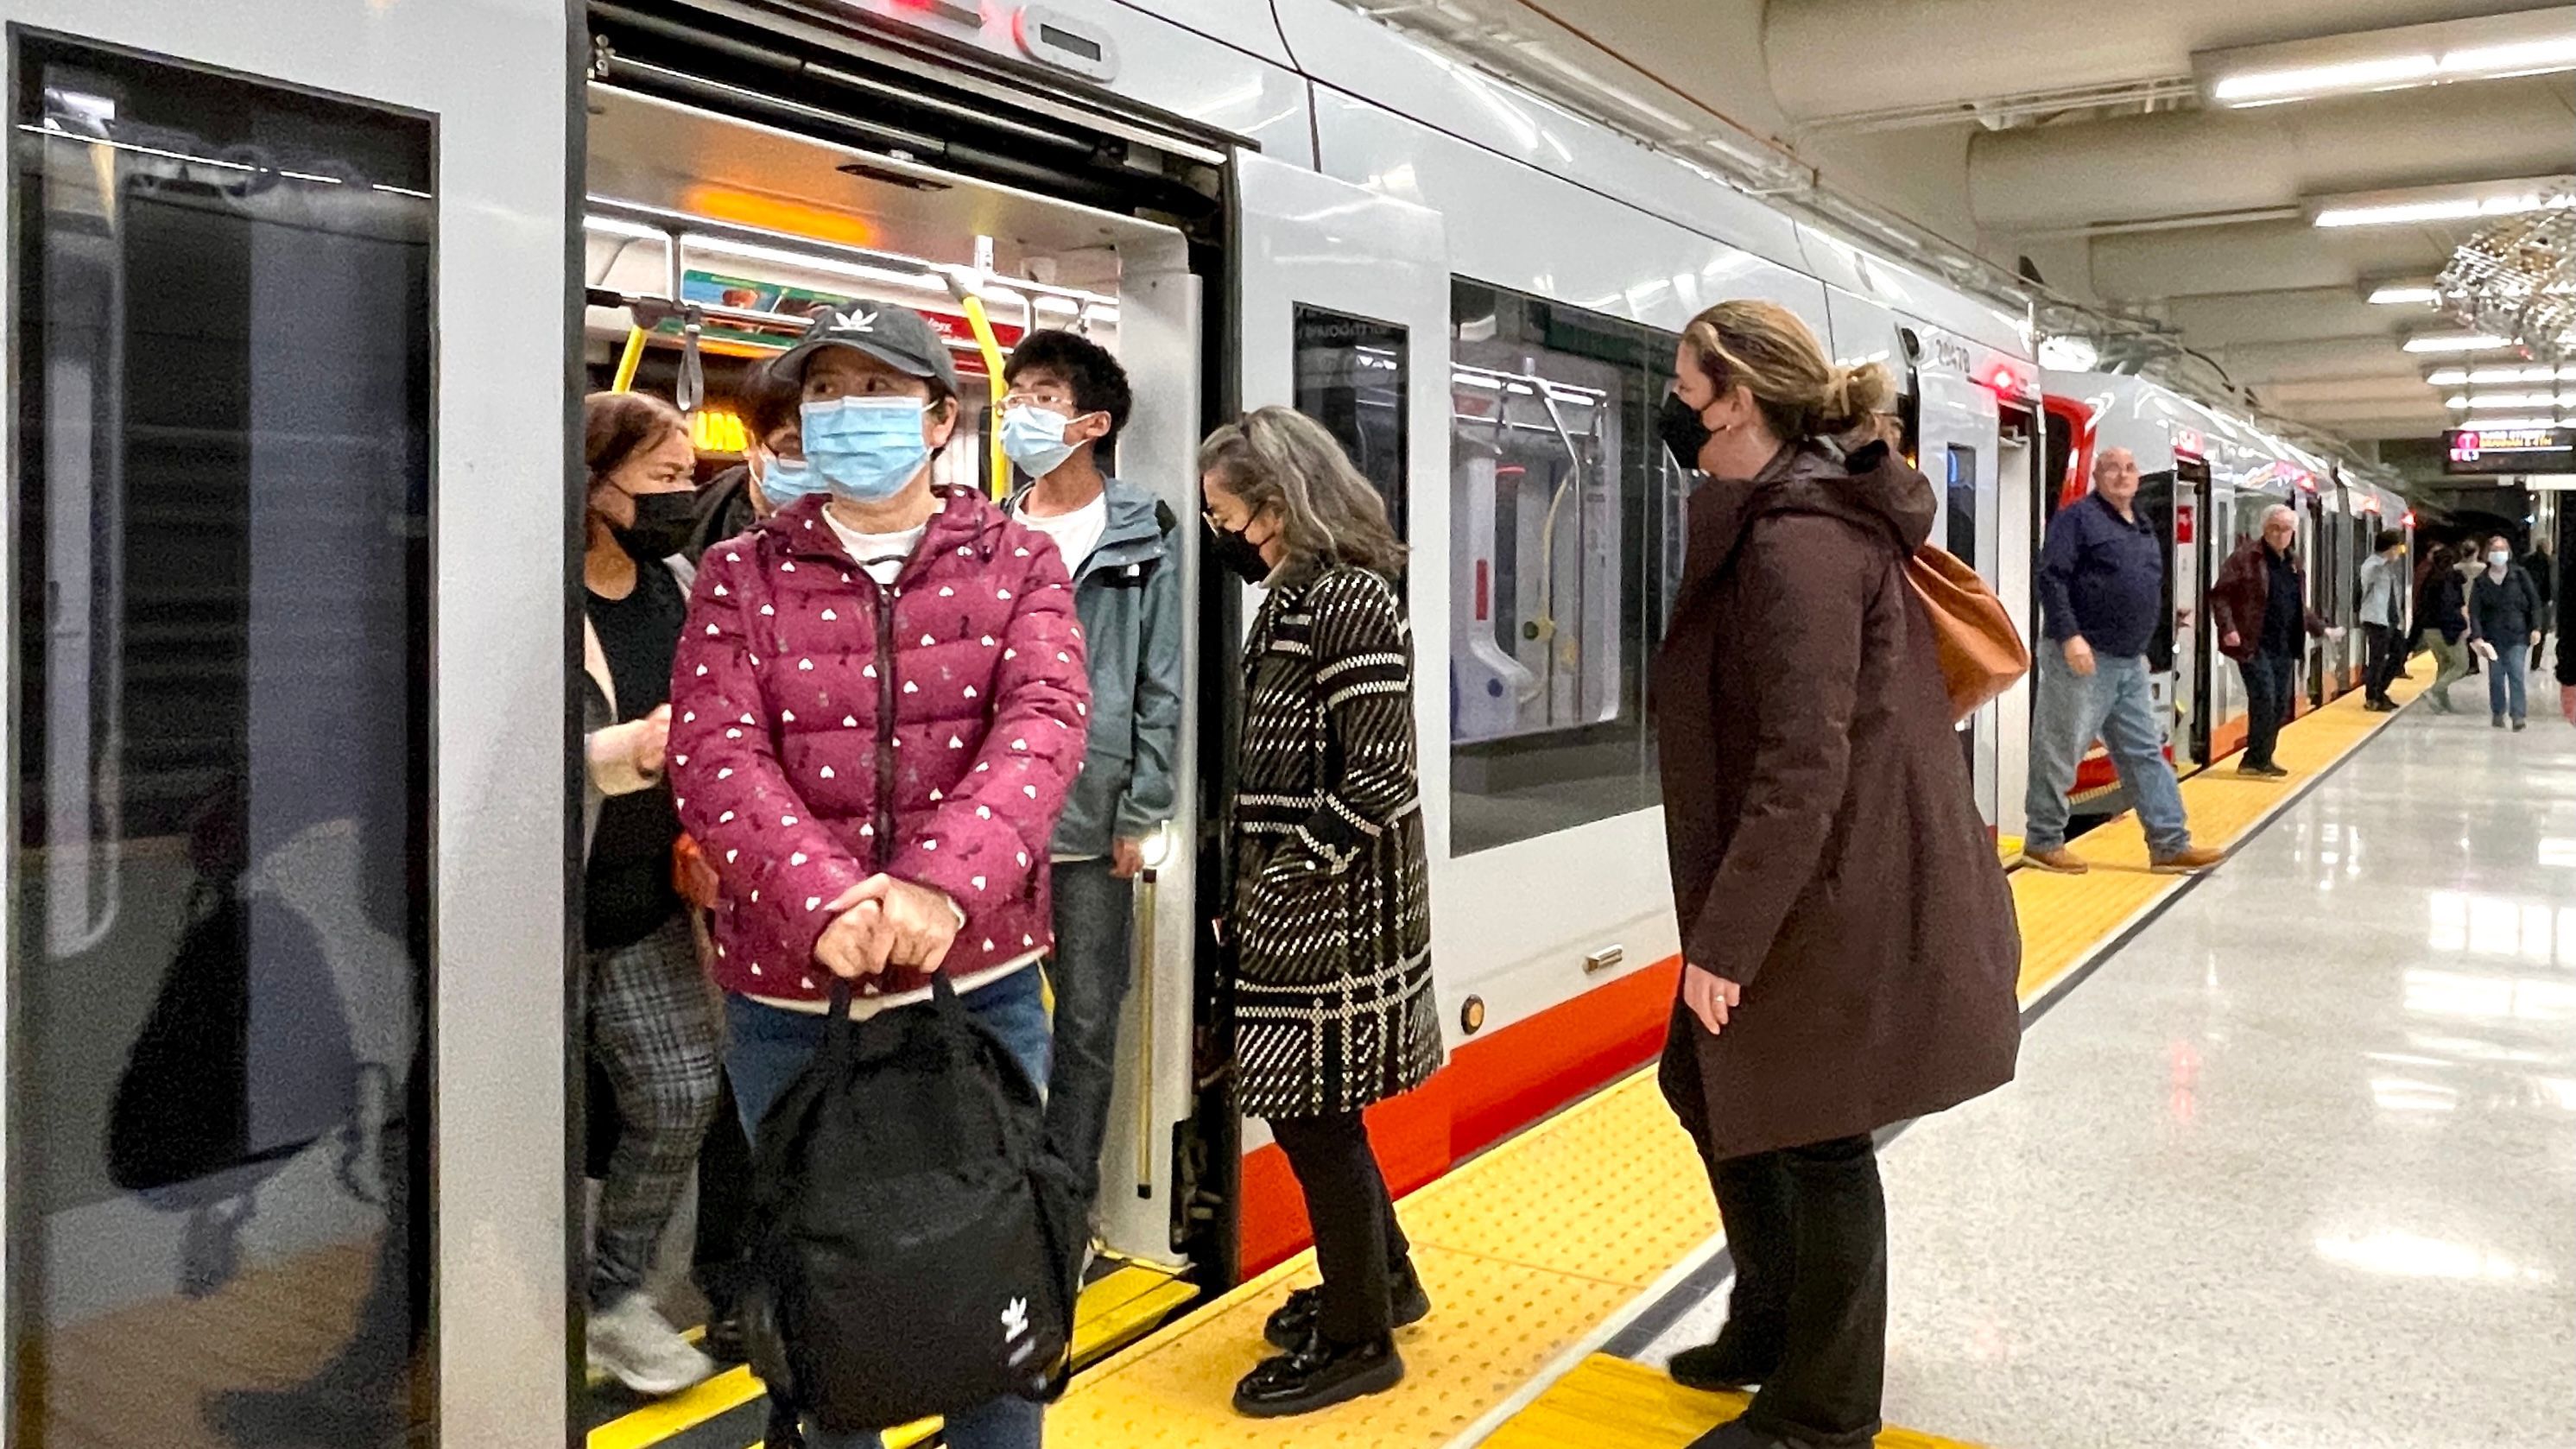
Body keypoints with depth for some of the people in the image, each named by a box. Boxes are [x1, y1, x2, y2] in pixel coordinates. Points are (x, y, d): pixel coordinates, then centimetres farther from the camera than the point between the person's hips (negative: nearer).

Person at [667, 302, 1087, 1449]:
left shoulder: (1015, 562, 3)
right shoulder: (741, 574, 3)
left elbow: (1044, 727, -13)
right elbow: (714, 758, -9)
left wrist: (943, 884, -29)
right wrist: (823, 902, -27)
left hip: (982, 979, 0)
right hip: (789, 990, 1)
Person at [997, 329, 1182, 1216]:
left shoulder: (1142, 543, -1)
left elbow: (1162, 691, -3)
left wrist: (1141, 818, -7)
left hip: (1093, 826, -3)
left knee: (1087, 1025, 6)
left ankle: (1068, 1203, 19)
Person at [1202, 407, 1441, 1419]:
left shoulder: (1350, 600, -17)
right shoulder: (1298, 595, 12)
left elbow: (1377, 781, -21)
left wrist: (1281, 886, -17)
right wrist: (1256, 887, 9)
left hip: (1331, 911, -9)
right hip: (1298, 901, 9)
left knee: (1314, 1116, 3)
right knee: (1308, 1107, 19)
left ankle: (1358, 1338, 20)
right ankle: (1381, 1278, 38)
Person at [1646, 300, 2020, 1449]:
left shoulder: (1796, 542, -22)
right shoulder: (1798, 515, 11)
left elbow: (1804, 767, -26)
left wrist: (1723, 938, -23)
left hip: (1842, 901, -10)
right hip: (1813, 889, 10)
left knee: (1816, 1139, 4)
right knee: (1705, 1080, 21)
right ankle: (1773, 1322, 38)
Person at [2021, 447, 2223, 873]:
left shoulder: (2144, 529, 18)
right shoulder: (2078, 517, -7)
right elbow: (2051, 578, -16)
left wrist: (2144, 649, 21)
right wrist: (2069, 636, -24)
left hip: (2131, 664, 8)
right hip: (2083, 659, -8)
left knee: (2146, 753, 8)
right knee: (2059, 754, -1)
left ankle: (2170, 845, 11)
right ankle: (2042, 841, 9)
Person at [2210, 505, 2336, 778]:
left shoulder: (2293, 564, 16)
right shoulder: (2246, 556, -6)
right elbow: (2219, 594, -9)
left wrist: (2321, 628, 26)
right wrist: (2228, 629, -18)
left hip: (2285, 647, 8)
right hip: (2254, 645, -8)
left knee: (2281, 705, 8)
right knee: (2264, 701, -12)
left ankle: (2262, 759, 19)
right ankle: (2256, 761, -3)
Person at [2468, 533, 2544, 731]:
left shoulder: (2519, 575, 2)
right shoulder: (2481, 582, 3)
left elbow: (2534, 601, 5)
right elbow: (2474, 611, -1)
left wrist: (2535, 628, -2)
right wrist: (2476, 636, -12)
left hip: (2517, 634, -1)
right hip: (2493, 636, 2)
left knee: (2516, 674, -10)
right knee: (2496, 676, 5)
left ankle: (2518, 715, -12)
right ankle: (2497, 713, 17)